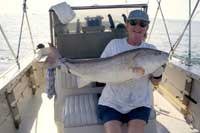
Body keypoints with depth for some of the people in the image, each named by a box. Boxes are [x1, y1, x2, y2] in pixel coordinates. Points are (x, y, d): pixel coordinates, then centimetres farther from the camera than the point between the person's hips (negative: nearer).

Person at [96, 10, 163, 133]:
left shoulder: (151, 49, 3)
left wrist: (158, 67, -19)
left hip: (139, 103, 1)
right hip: (112, 102, -1)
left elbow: (156, 82, 1)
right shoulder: (114, 44, -1)